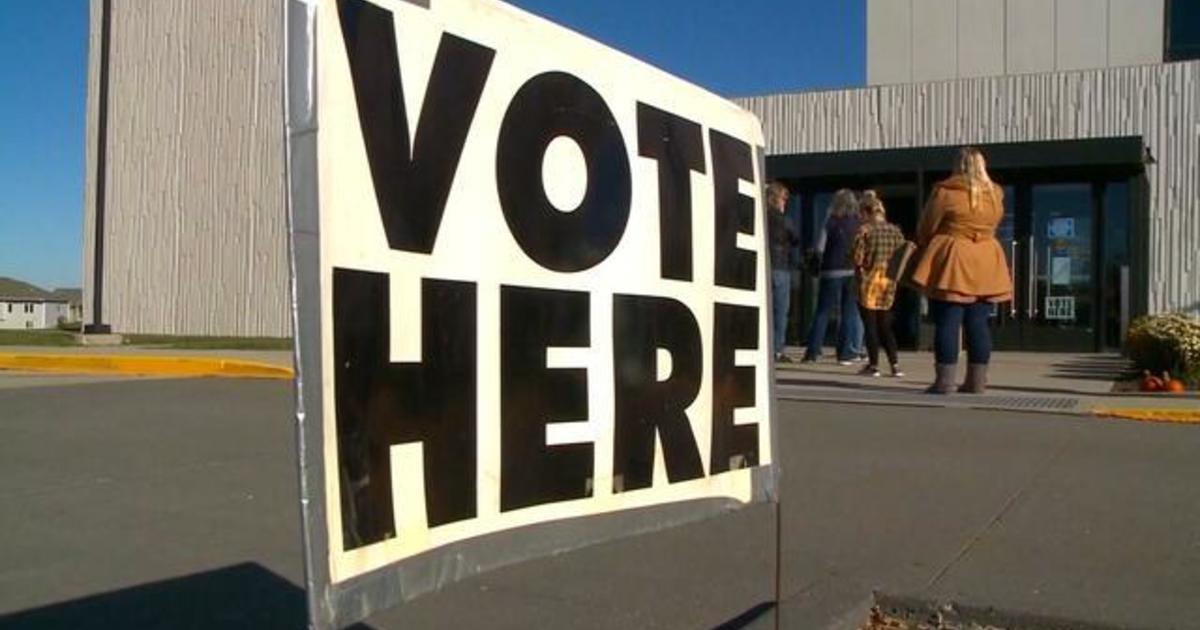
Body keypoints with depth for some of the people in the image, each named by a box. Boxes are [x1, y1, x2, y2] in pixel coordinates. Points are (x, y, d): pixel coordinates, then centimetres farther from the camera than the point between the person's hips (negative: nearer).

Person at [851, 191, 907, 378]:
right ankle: (895, 364, 6)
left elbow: (857, 257, -12)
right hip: (889, 281, 5)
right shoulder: (895, 231, 6)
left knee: (870, 325, 3)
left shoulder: (865, 230, -9)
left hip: (870, 280, -5)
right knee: (885, 326, 13)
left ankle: (873, 365, 4)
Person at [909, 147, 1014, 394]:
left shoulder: (945, 191, -7)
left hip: (951, 264, -5)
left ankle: (945, 380, -5)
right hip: (985, 266, 5)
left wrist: (924, 248, 17)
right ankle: (976, 381, 10)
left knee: (947, 323, -4)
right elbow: (991, 226, 18)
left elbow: (926, 229, 0)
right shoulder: (995, 194, 8)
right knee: (978, 324, 7)